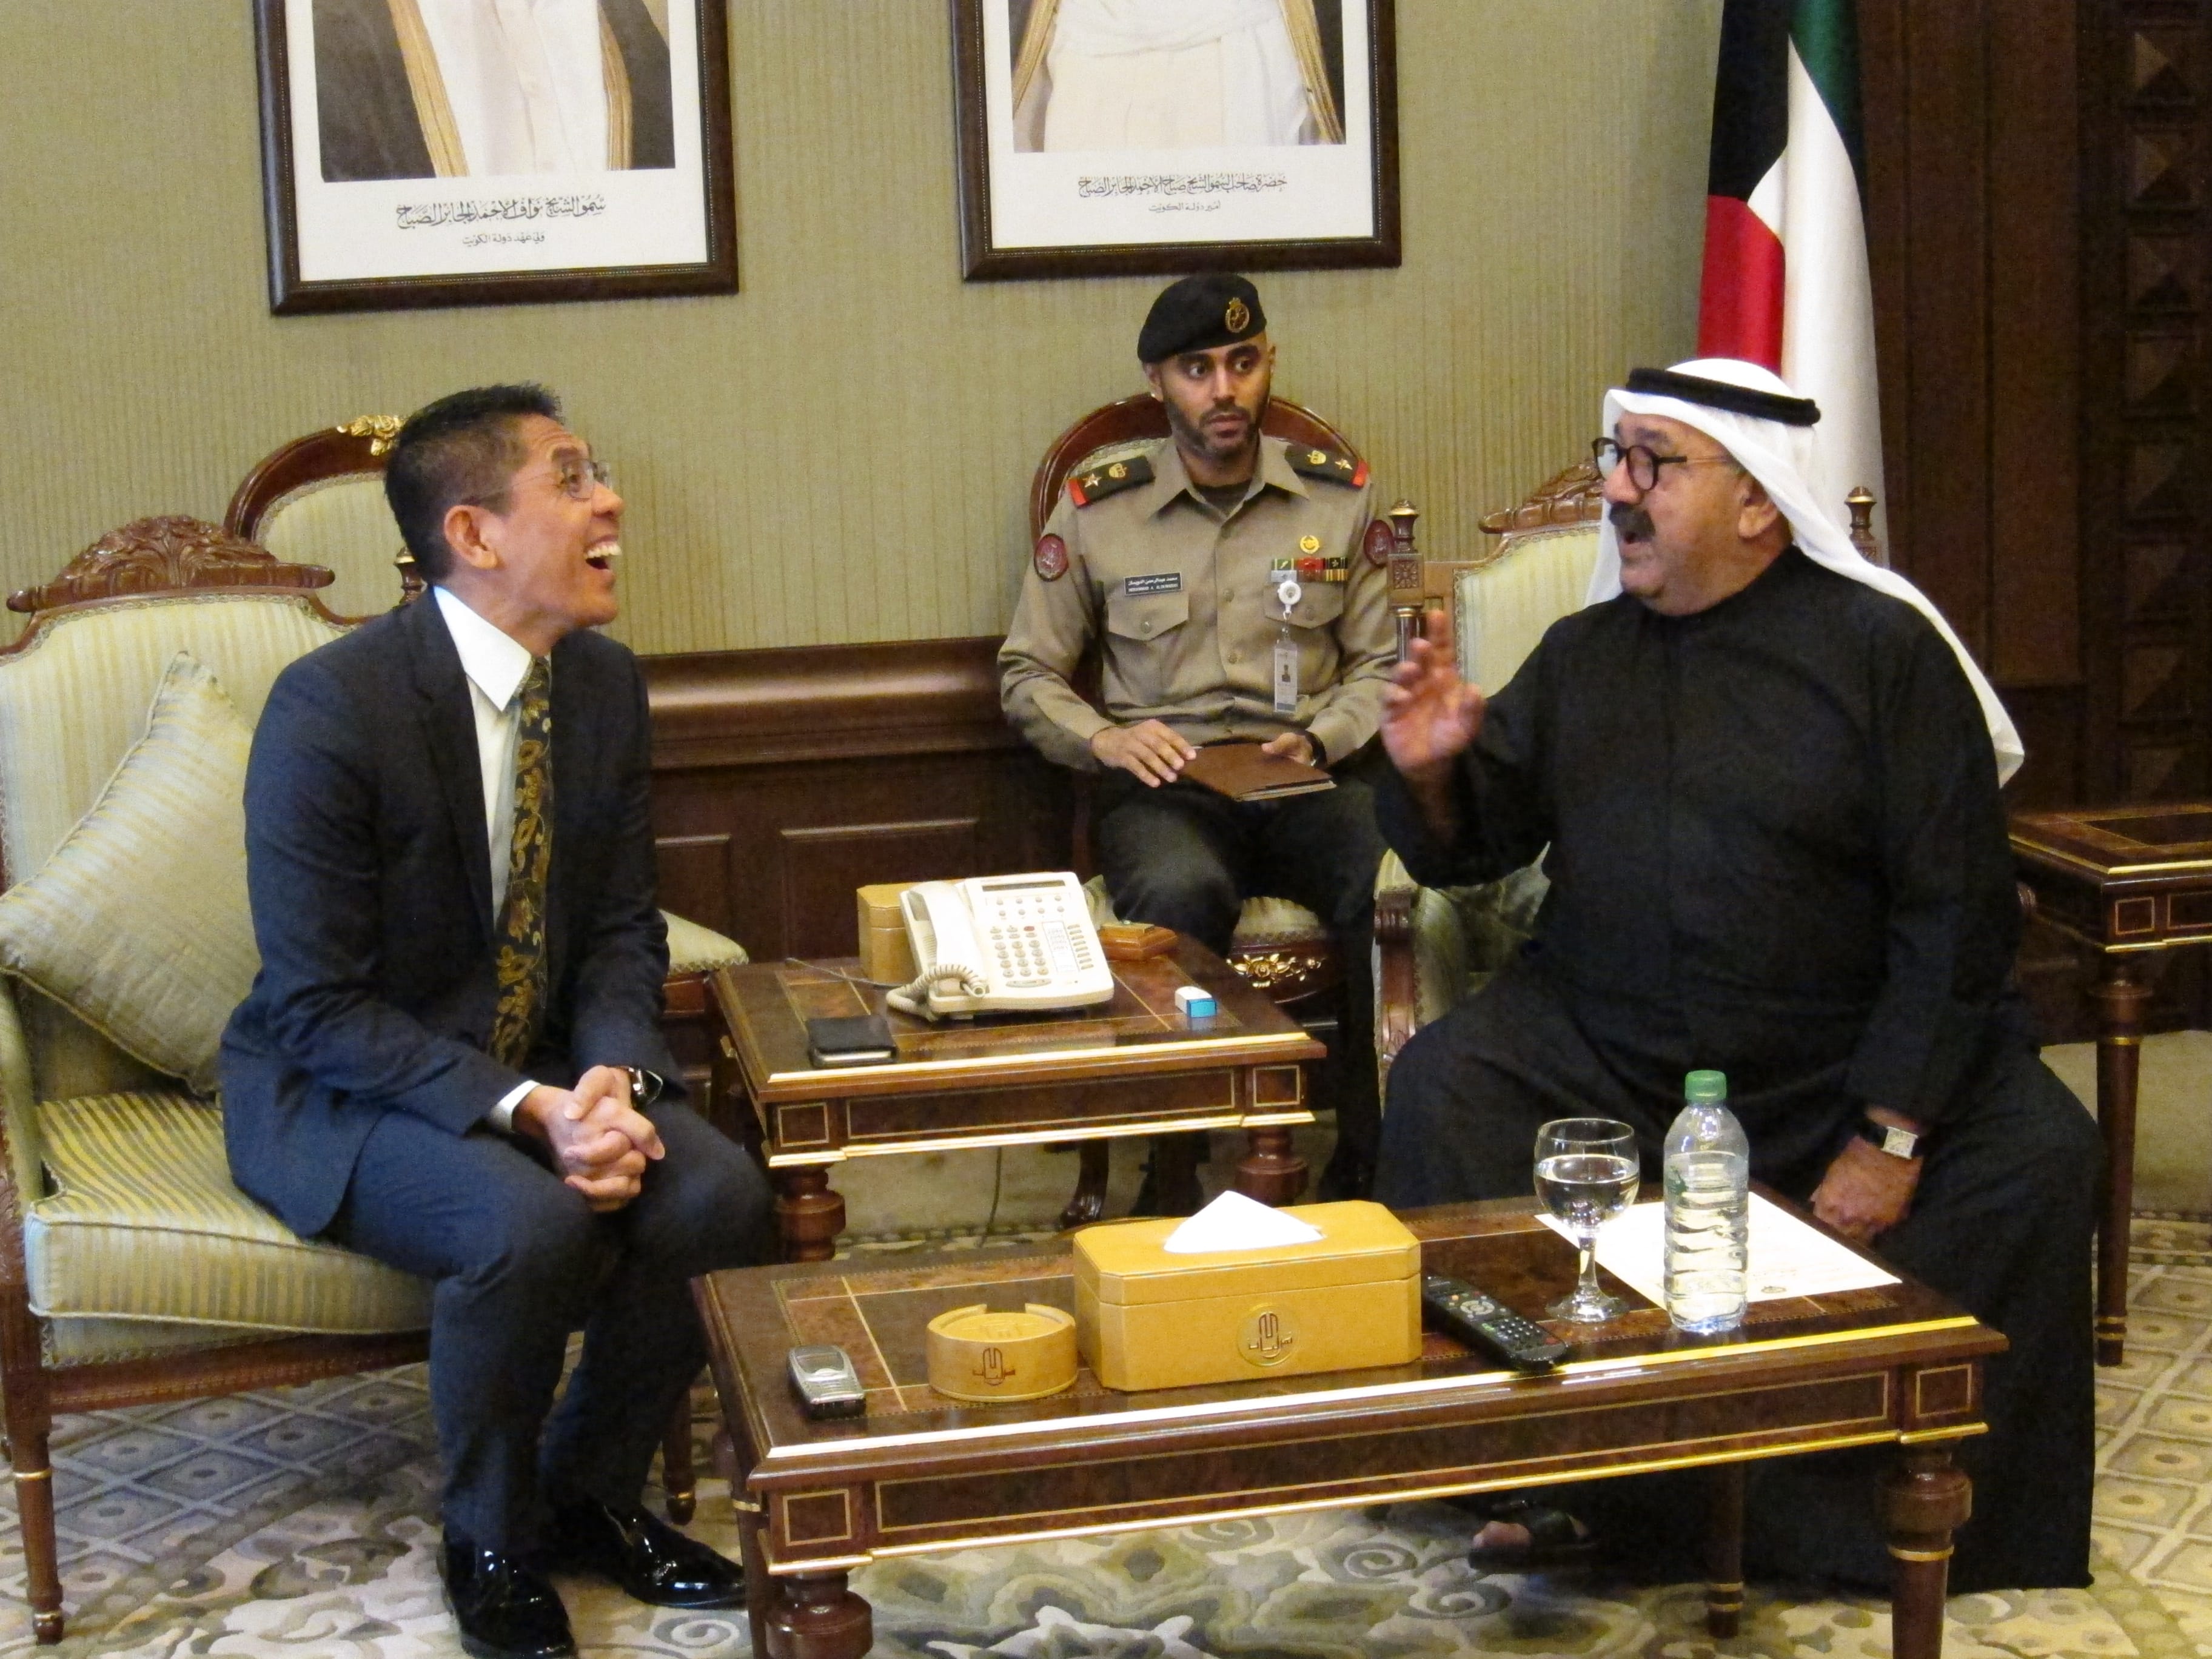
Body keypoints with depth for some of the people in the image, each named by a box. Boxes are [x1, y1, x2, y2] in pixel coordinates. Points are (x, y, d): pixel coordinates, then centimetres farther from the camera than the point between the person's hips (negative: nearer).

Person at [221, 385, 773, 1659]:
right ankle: (493, 1546, -4)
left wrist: (615, 1081, -18)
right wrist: (526, 1112, -31)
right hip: (342, 1088, -6)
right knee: (528, 1224, -33)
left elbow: (623, 930, 4)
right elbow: (319, 1006, -21)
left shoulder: (605, 683, -1)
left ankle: (590, 1494, 7)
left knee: (719, 1196, -19)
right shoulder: (333, 707, -22)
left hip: (544, 1066, 6)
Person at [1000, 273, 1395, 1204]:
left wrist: (1320, 740, -5)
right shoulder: (1095, 511, 8)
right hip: (1165, 788, -1)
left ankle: (1368, 1164, -19)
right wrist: (1105, 740, -7)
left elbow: (1380, 666, 15)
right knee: (1181, 894, -38)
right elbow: (1026, 675, 13)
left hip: (1308, 783, 1)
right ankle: (1175, 1181, -24)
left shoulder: (1338, 496, 12)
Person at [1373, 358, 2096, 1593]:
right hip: (1606, 1049, 3)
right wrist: (1432, 776, -12)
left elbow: (1955, 908, -9)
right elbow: (1473, 850, 13)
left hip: (1842, 1060, -2)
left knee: (2042, 1157, -25)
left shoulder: (1880, 647, -4)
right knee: (1441, 1086, -23)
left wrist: (1889, 1138, -17)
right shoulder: (1583, 654, 9)